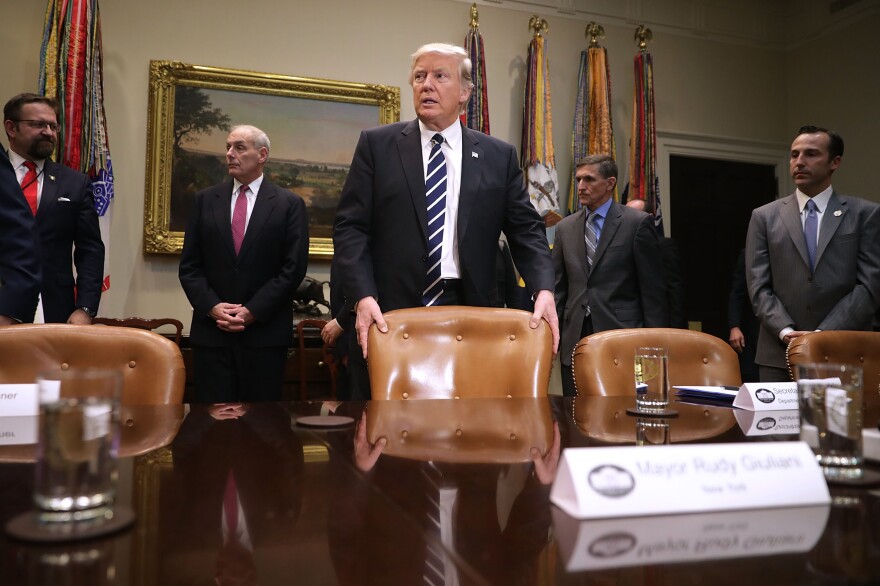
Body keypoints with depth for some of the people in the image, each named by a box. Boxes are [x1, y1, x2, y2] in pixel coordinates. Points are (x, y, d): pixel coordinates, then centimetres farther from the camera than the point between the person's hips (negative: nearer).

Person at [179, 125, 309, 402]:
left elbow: (293, 268, -5)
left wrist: (253, 311, -11)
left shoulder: (289, 204, 2)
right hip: (211, 330, 2)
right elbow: (189, 265, 8)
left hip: (265, 332, -2)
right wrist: (212, 307, -8)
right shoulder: (206, 199, 10)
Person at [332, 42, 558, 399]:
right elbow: (350, 226, 0)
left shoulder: (499, 156, 9)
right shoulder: (377, 145, 6)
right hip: (390, 315, -1)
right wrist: (363, 298, -14)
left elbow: (527, 231, 7)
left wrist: (543, 291, -10)